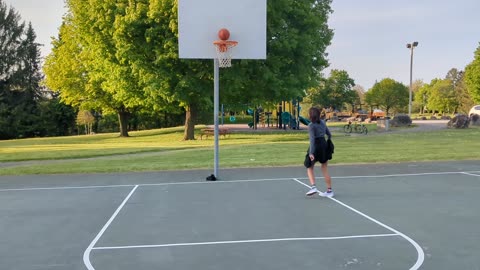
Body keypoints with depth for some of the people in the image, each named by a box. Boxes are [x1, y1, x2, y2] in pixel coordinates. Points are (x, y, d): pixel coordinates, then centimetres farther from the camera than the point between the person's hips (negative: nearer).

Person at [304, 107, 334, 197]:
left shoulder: (311, 125, -12)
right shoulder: (322, 122, 7)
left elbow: (312, 139, -20)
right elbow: (329, 134, 15)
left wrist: (311, 153, -24)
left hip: (316, 147, -6)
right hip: (324, 145, 6)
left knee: (309, 168, 10)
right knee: (325, 169, 10)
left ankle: (313, 187, -6)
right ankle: (329, 190, 11)